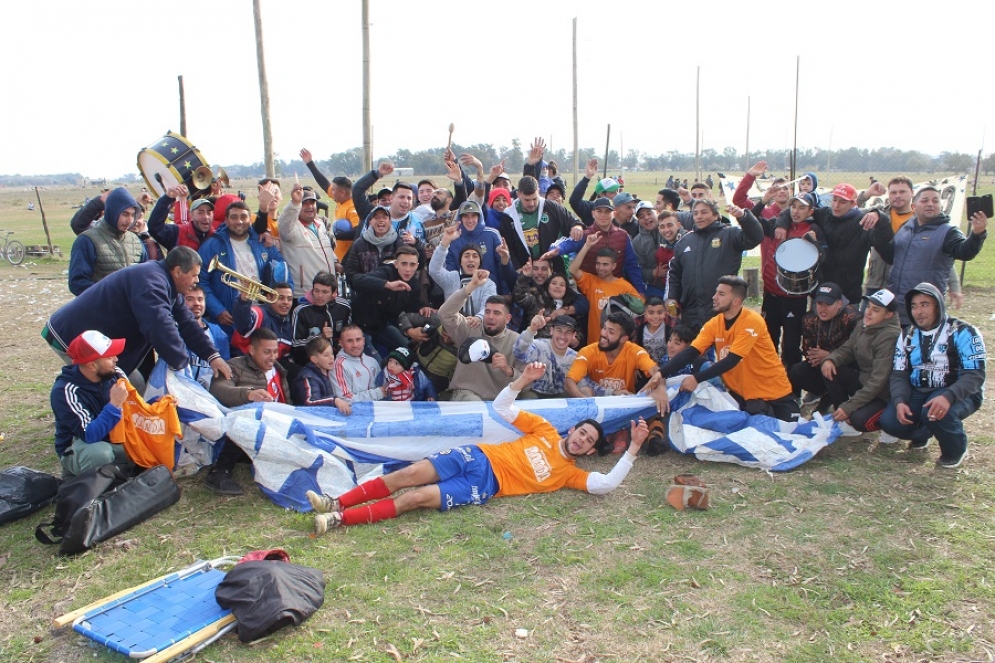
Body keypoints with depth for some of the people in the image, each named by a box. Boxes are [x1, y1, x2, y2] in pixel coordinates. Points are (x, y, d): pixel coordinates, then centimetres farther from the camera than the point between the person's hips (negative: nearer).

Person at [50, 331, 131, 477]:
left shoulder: (115, 374, -10)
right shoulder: (64, 391, -24)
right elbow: (89, 436, -31)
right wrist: (114, 405, -33)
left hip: (114, 440, 5)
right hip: (77, 449, -5)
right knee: (101, 453, -36)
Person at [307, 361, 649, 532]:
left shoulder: (570, 473, 9)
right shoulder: (545, 431, 14)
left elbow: (607, 484, -7)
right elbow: (501, 407, 13)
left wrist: (633, 448, -12)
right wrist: (523, 379, -5)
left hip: (485, 486, -2)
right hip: (477, 457, 2)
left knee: (417, 498, -19)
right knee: (408, 475, -16)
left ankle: (340, 519, -19)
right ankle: (337, 503, -9)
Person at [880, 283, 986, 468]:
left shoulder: (962, 332, -12)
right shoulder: (907, 336, 5)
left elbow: (975, 375, -20)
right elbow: (899, 374, 3)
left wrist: (948, 397, -38)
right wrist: (899, 402, -18)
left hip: (958, 394, -5)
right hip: (919, 393, 5)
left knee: (935, 413, -37)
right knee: (889, 422, -19)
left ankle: (956, 451, -3)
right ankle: (921, 434, 17)